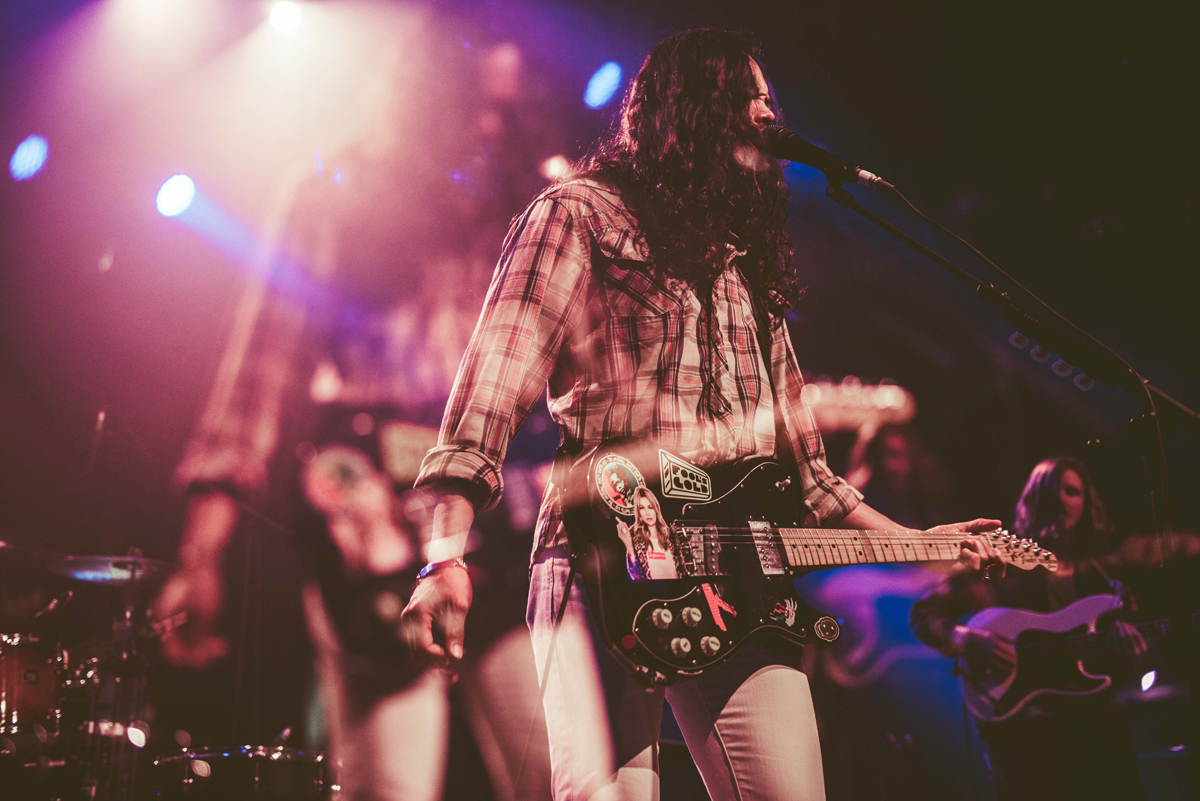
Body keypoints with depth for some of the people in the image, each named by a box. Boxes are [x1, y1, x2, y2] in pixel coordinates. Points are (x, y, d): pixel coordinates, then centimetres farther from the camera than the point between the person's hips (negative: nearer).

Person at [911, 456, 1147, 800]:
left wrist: (1122, 633, -12)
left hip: (1093, 718, 4)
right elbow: (924, 615, 0)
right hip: (1021, 724, -4)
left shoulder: (1100, 571, 15)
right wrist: (969, 642, -18)